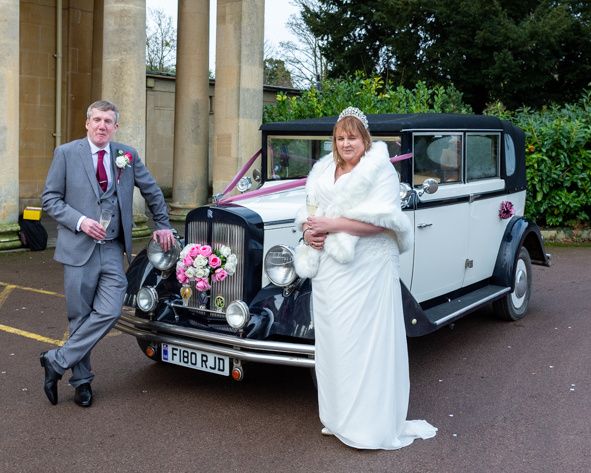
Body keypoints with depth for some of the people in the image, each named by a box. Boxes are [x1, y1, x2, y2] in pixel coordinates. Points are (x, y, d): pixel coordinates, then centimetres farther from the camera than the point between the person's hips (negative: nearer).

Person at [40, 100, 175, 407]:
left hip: (112, 249, 3)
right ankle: (82, 380, 20)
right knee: (80, 318, 4)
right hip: (79, 248, -2)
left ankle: (57, 362, 4)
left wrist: (162, 225, 21)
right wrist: (79, 221, -14)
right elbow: (50, 198, -1)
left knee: (109, 312, -10)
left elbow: (152, 191, 21)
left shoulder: (127, 155, 8)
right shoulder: (66, 153, 0)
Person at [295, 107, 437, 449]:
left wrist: (331, 224, -18)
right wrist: (309, 230, -7)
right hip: (328, 268, 6)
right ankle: (338, 415, 22)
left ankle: (372, 424, 4)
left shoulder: (381, 170, -5)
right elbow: (307, 212, 17)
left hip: (368, 268, -6)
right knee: (333, 340, 10)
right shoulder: (323, 171, 16)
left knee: (366, 342, -4)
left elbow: (381, 220, -15)